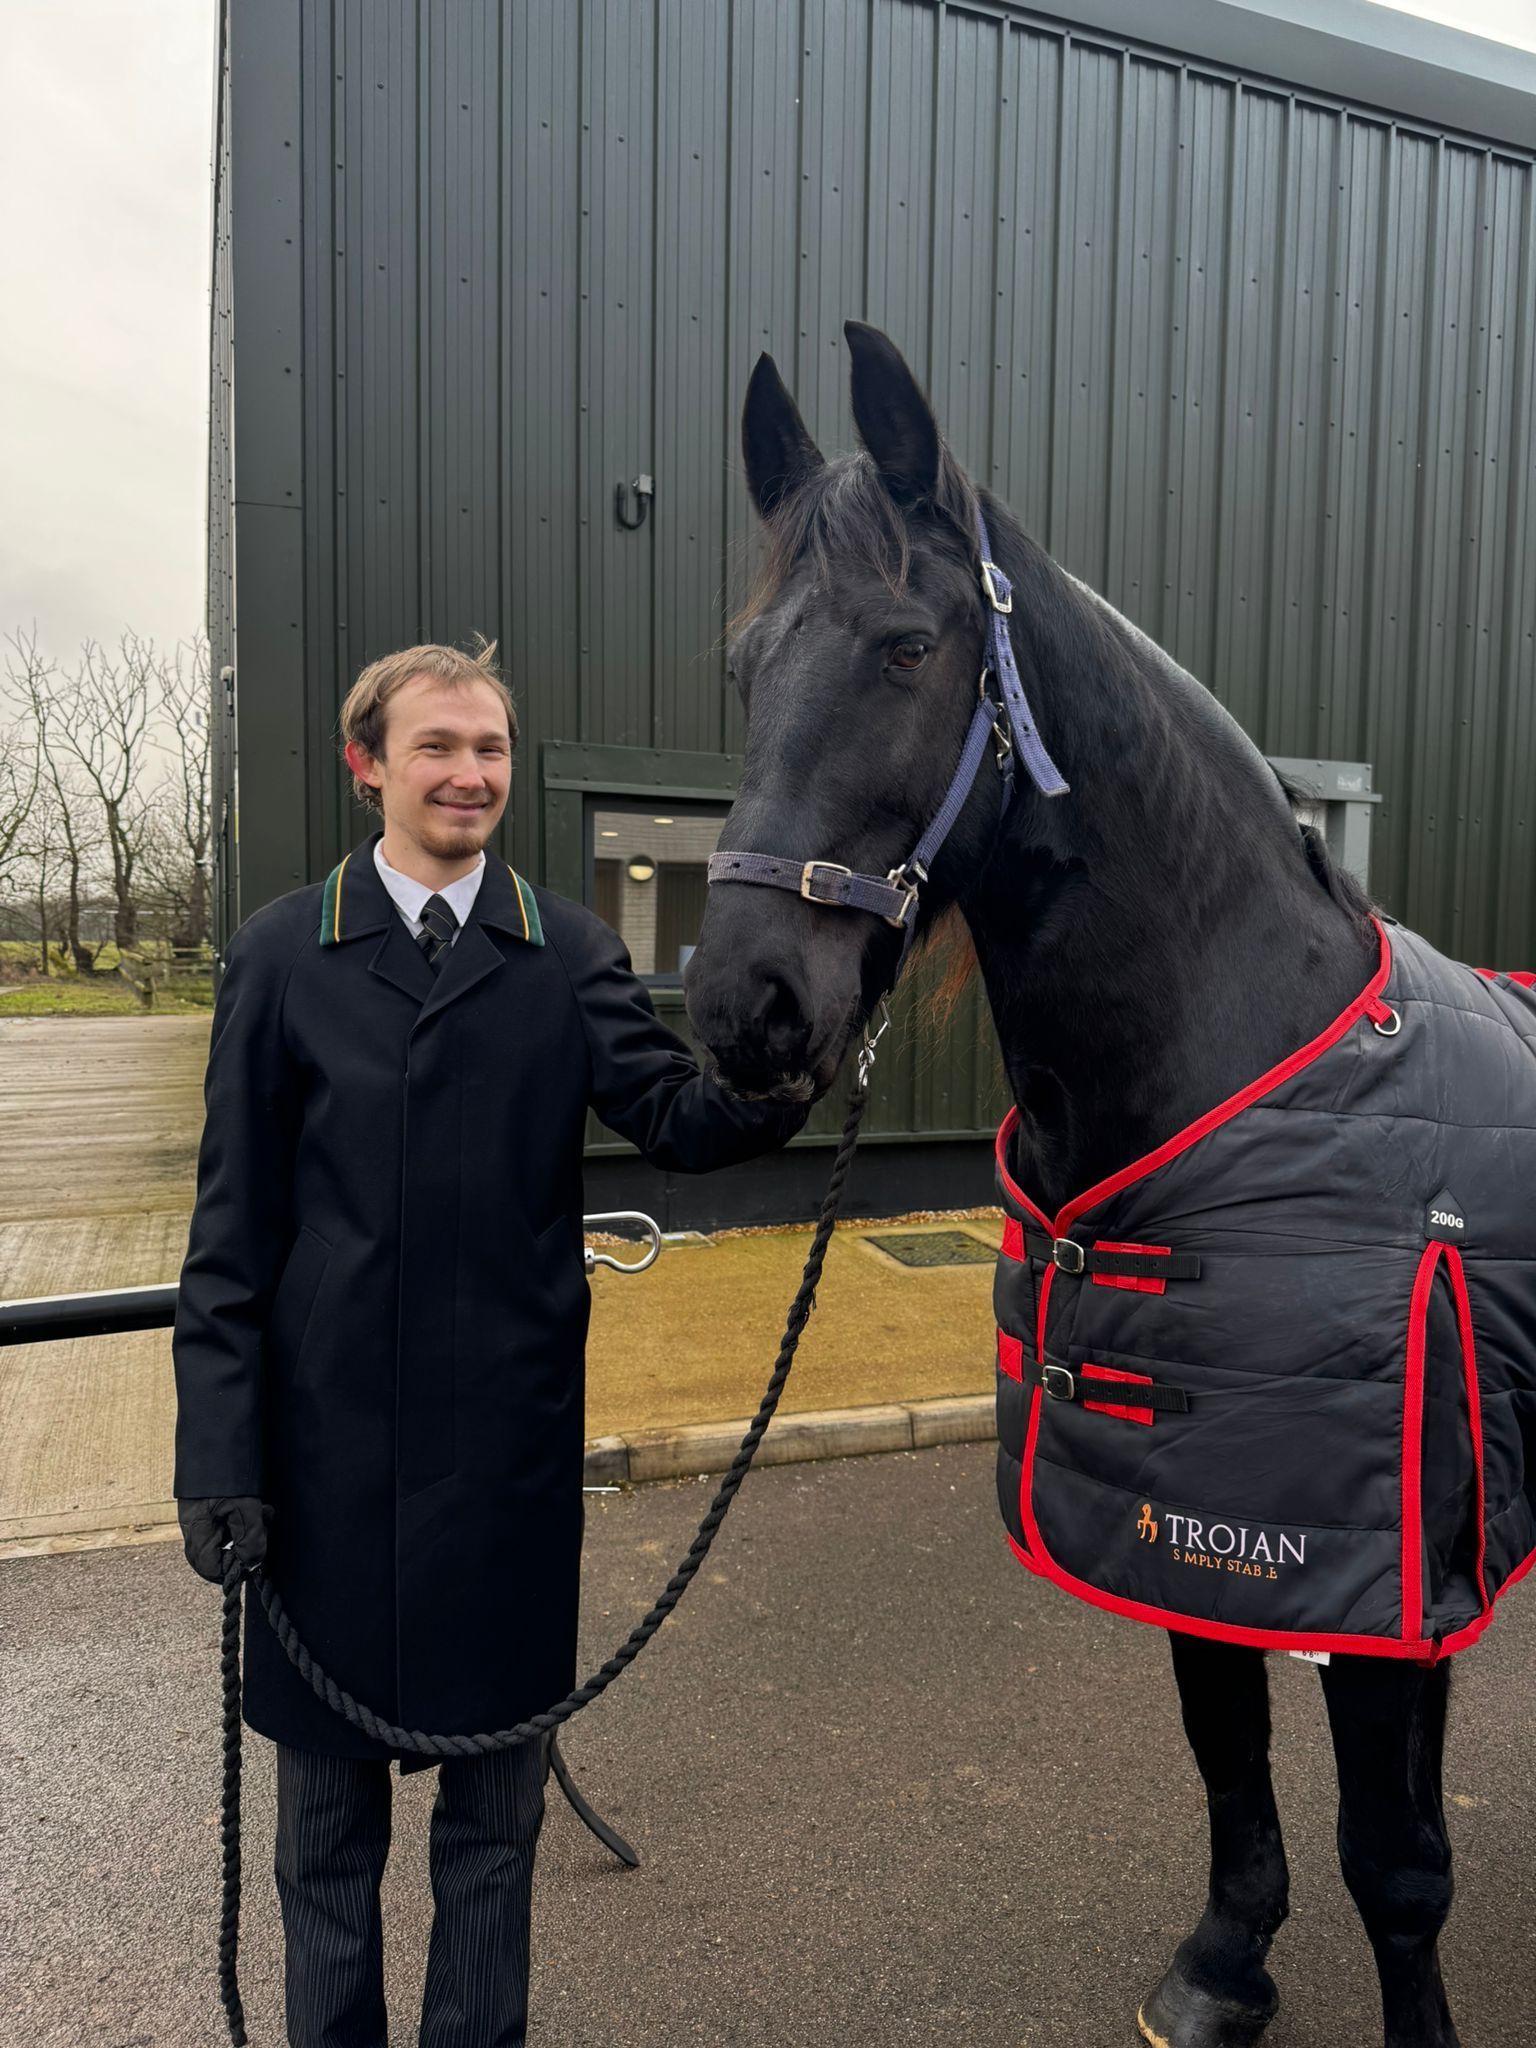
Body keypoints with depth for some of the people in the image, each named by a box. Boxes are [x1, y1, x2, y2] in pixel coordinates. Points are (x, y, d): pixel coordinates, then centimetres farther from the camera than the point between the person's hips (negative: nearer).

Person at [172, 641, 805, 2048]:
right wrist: (219, 1455, -6)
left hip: (511, 1441, 1)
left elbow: (678, 1118, -13)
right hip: (329, 1442, 0)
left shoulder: (570, 953, 0)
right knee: (328, 1804, 20)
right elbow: (232, 1232, -2)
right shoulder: (282, 955, -2)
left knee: (498, 1801, 20)